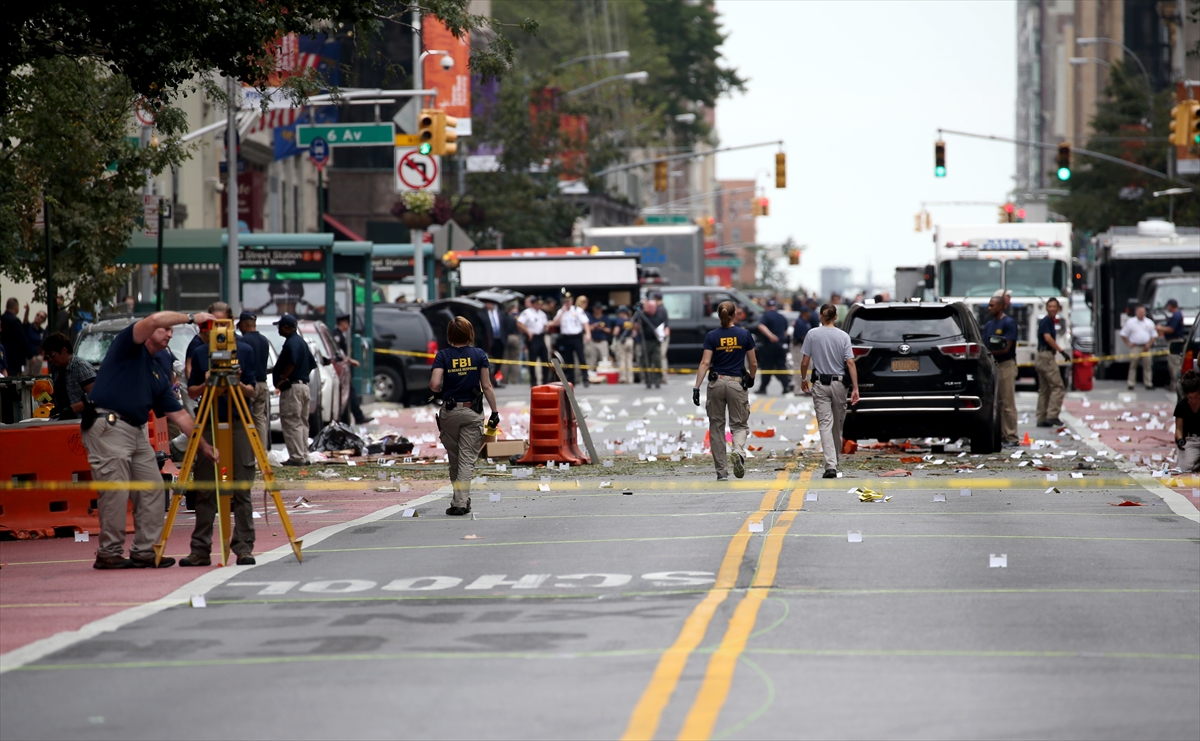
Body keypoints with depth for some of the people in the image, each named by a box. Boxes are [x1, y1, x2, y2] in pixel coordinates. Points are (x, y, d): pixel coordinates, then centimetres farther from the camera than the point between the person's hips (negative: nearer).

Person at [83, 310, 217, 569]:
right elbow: (154, 320, -19)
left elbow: (178, 414, 20)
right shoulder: (128, 345, 1)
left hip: (137, 431, 9)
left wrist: (203, 444, 12)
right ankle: (109, 554, -3)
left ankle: (144, 551, 8)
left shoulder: (157, 373, 21)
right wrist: (192, 318, -10)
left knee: (153, 489, 4)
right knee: (115, 492, -10)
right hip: (108, 428, -9)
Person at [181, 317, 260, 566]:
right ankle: (200, 550, 6)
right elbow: (192, 392, 10)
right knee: (204, 491, 2)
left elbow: (252, 392, 3)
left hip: (239, 424, -2)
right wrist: (206, 384, -10)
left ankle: (244, 548, -1)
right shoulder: (200, 353, 8)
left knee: (242, 491, -4)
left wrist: (239, 384, -17)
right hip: (209, 424, 2)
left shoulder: (245, 351, 3)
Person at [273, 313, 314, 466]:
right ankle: (304, 456, 15)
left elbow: (291, 364, -27)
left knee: (291, 422, -9)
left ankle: (297, 457, -12)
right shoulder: (302, 342, 17)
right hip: (304, 385, 10)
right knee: (302, 422, 13)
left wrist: (281, 379, -16)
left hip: (292, 387, -10)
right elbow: (311, 364, 20)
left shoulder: (291, 343, -14)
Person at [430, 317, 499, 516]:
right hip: (472, 412, 0)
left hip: (449, 412, 1)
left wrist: (439, 391, 7)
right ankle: (460, 502, -10)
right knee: (467, 460, 0)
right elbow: (486, 387, -2)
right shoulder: (479, 355, -3)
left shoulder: (443, 356, -5)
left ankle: (460, 500, 26)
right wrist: (495, 412, 5)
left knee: (454, 460, 15)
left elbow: (434, 384, -16)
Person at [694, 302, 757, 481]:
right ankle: (738, 452, -23)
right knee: (739, 424, 9)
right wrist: (751, 379, 23)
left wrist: (696, 387, -10)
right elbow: (753, 363, 4)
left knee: (716, 426, 10)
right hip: (737, 383, 0)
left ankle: (722, 471, 10)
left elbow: (705, 363, -10)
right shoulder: (744, 335, -1)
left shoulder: (711, 336, -3)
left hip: (716, 383, 0)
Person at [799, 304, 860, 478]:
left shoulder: (812, 335, -4)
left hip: (820, 384, -1)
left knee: (825, 424, -5)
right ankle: (836, 459, 31)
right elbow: (850, 363, -8)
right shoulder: (843, 336, -4)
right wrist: (855, 388, -6)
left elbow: (805, 362, -3)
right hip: (839, 383, 1)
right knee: (838, 424, 16)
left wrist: (803, 380, 14)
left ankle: (830, 465, -17)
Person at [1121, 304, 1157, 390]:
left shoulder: (1149, 323, 10)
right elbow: (1123, 335, 7)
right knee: (1133, 366, -3)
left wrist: (1149, 344, -1)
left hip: (1145, 347, 2)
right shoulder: (1130, 322, 3)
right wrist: (1128, 343, -2)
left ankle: (1148, 384, 3)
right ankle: (1131, 384, 0)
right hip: (1135, 347, -2)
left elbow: (1154, 335, 12)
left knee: (1147, 366, 0)